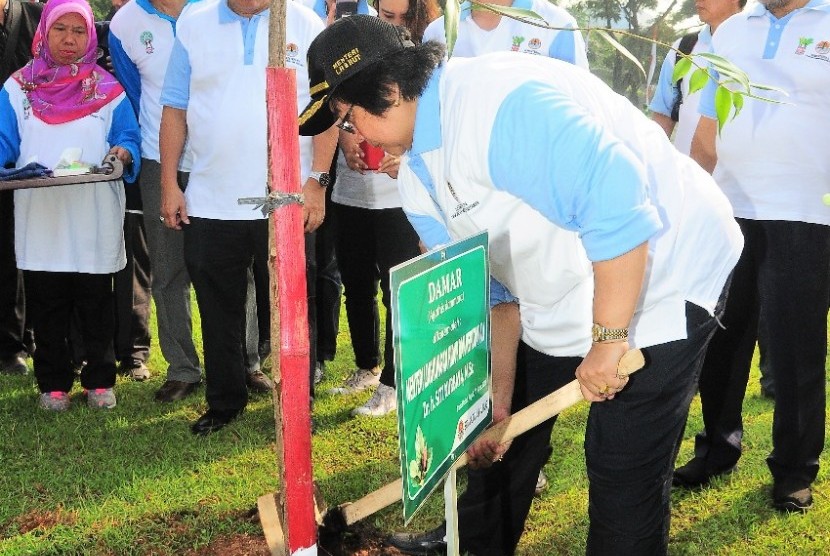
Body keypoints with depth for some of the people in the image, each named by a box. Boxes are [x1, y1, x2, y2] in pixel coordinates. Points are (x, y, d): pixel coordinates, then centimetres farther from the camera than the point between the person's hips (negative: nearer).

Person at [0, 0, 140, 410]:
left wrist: (123, 154, -19)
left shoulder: (107, 90, 7)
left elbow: (129, 139, 3)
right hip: (39, 220, 1)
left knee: (96, 309, 6)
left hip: (94, 221, 0)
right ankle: (53, 384, 20)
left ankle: (100, 380, 19)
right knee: (46, 312, 7)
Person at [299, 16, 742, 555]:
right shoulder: (417, 175, 1)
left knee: (624, 468, -8)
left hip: (660, 281, -9)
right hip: (557, 302, 9)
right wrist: (499, 396, 2)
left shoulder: (498, 103, -31)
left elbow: (615, 198, -37)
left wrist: (607, 338, -30)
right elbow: (490, 292, 6)